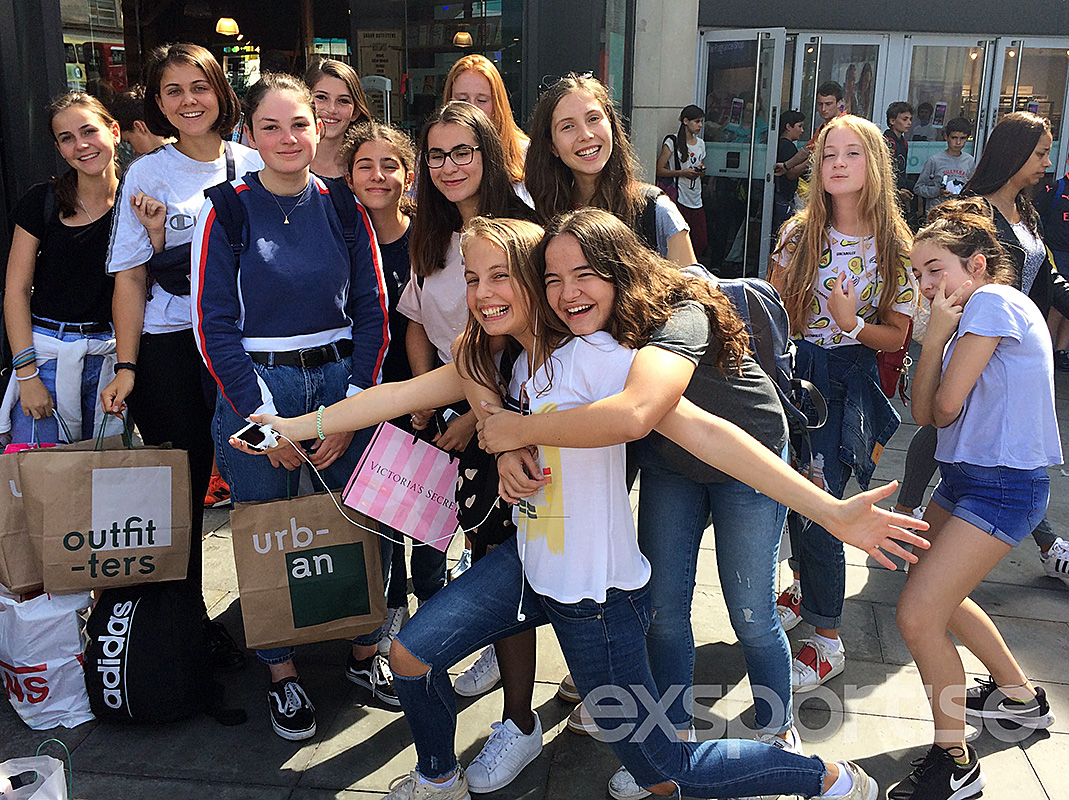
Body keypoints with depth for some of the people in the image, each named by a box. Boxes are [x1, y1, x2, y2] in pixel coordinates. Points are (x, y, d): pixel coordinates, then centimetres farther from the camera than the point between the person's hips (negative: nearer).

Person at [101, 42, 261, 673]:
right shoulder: (148, 175, 1)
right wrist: (126, 367, -6)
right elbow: (131, 278, 0)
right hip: (172, 353, -2)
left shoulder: (253, 165, 6)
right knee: (184, 491, 2)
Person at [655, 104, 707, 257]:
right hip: (679, 199, -6)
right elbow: (659, 170, -8)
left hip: (696, 200, 6)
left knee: (700, 244, 1)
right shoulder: (672, 141, -4)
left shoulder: (700, 143, 17)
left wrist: (702, 171, 3)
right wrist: (682, 172, -18)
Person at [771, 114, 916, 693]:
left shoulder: (894, 247, -5)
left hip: (848, 382, -3)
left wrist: (851, 323, -20)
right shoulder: (799, 233, 0)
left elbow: (896, 337, -2)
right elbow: (775, 311, 7)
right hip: (794, 371, 3)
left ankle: (827, 642, 10)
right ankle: (803, 586, 42)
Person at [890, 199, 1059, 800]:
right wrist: (936, 336, -2)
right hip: (965, 475, 11)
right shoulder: (966, 313, 14)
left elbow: (946, 407, -16)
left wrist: (940, 333, -4)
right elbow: (923, 412, 5)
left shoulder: (992, 301, -15)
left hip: (1004, 484, -10)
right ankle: (1021, 696, 44)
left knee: (918, 614, -14)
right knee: (938, 594, 23)